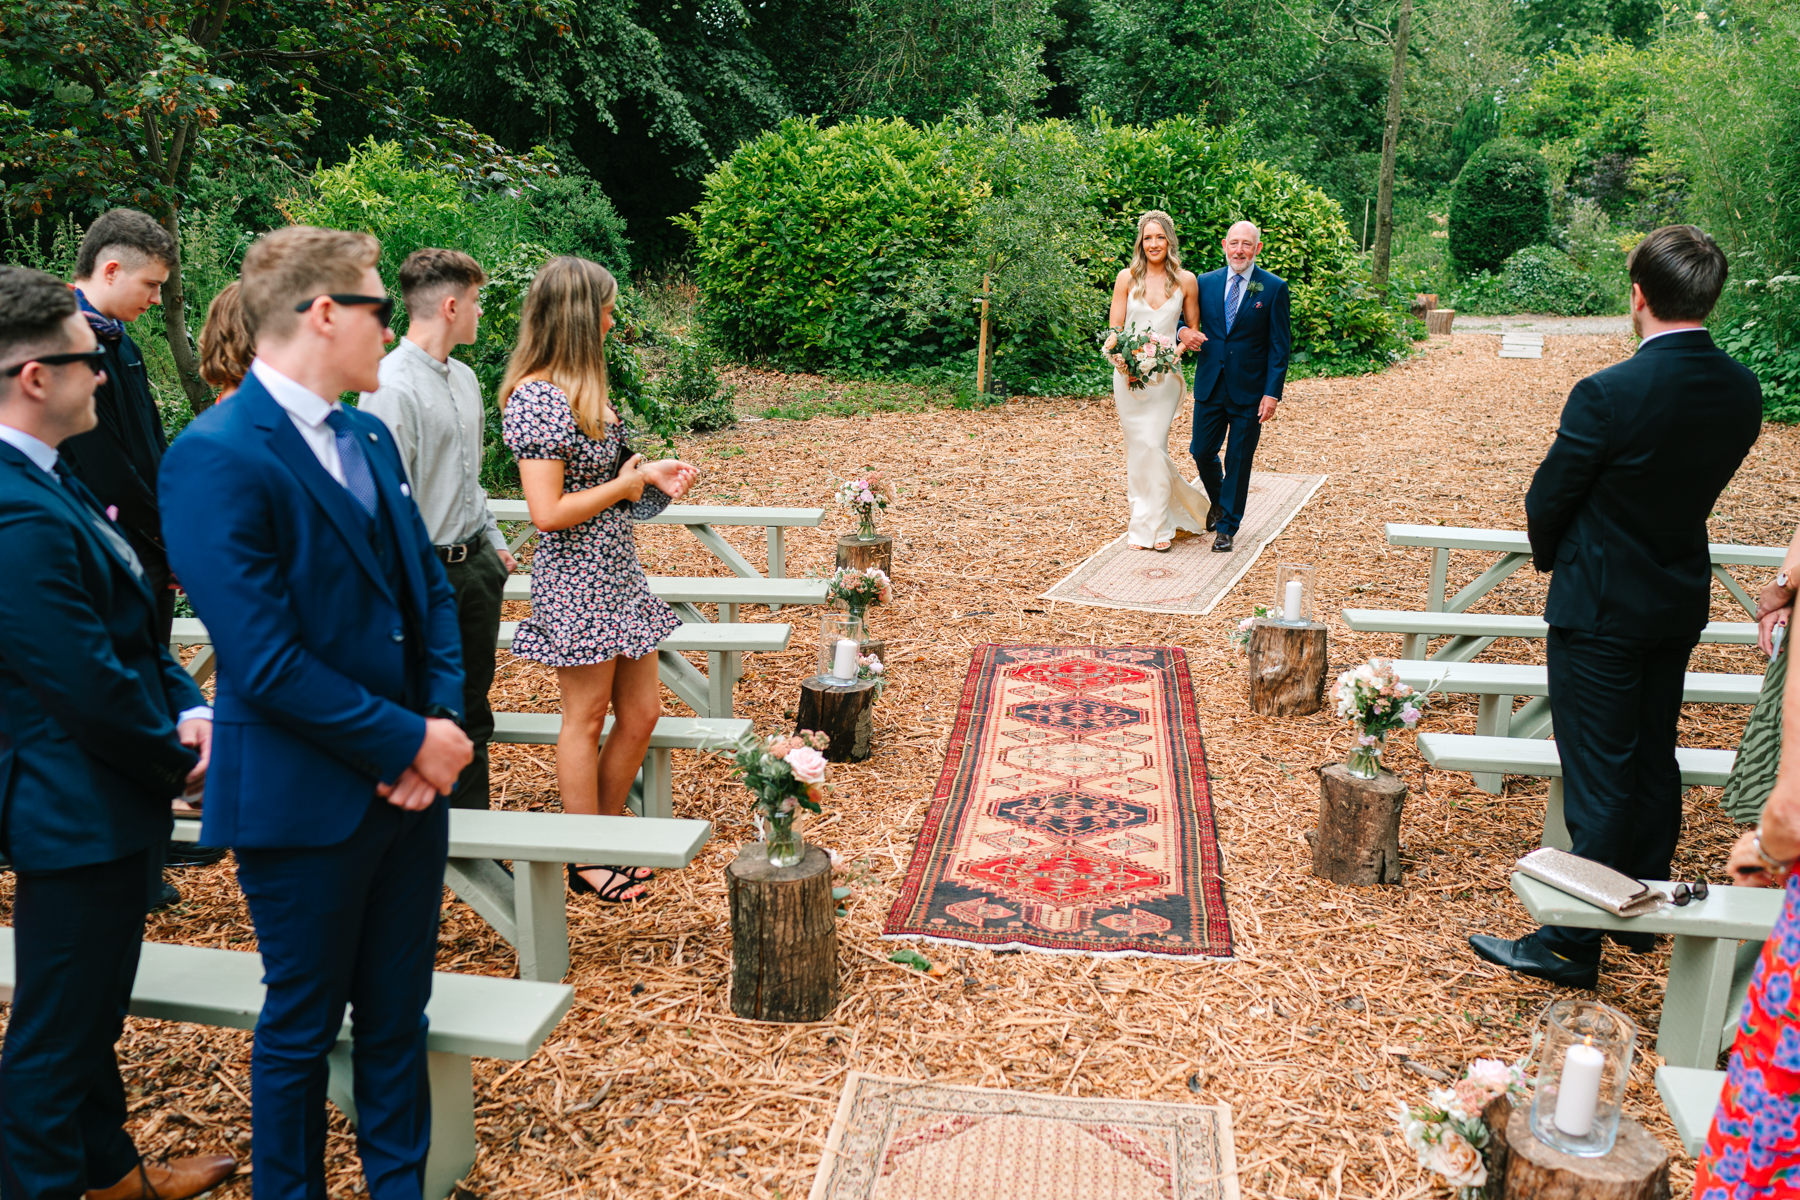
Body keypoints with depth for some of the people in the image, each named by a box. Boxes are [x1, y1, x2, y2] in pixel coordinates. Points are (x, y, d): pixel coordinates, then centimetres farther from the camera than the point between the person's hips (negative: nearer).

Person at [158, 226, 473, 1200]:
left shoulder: (369, 437, 8)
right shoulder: (215, 457, -18)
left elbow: (429, 590, 11)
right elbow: (266, 663, -22)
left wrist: (443, 719, -4)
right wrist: (408, 741, -15)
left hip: (409, 784, 7)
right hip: (307, 800, -7)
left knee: (397, 1011, 19)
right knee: (302, 1026, 13)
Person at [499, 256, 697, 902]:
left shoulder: (581, 388, 10)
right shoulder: (535, 398, -19)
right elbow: (549, 511, -24)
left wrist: (649, 474, 6)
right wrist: (626, 485, -11)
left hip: (617, 567, 9)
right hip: (575, 577, -9)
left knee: (641, 713, 13)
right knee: (586, 719, 4)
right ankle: (587, 860, 20)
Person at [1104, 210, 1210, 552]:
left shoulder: (1185, 281, 3)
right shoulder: (1127, 278, 3)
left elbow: (1193, 329, 12)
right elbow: (1114, 328, 2)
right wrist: (1119, 357, -18)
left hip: (1165, 375, -1)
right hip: (1128, 373, 1)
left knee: (1153, 446, -9)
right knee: (1137, 449, 3)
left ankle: (1155, 526, 2)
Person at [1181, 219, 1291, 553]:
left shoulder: (1274, 288, -3)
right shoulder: (1205, 282, 4)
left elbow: (1279, 346, -4)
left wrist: (1272, 393, -11)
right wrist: (1184, 331, -10)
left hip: (1249, 391, -3)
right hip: (1210, 385, 3)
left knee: (1239, 460, 4)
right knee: (1202, 451, 8)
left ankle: (1226, 527, 18)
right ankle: (1218, 502, 37)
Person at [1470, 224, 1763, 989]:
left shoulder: (1608, 394, -24)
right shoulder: (1742, 393, -3)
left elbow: (1548, 501, -13)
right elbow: (1703, 486, 6)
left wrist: (1551, 556, 7)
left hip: (1601, 609, -6)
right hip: (1682, 601, 7)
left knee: (1598, 778, 0)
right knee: (1654, 761, 19)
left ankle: (1572, 944, 11)